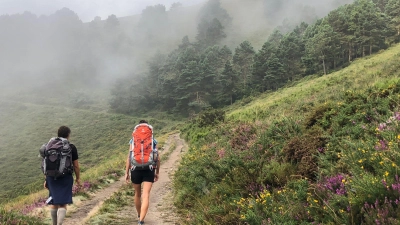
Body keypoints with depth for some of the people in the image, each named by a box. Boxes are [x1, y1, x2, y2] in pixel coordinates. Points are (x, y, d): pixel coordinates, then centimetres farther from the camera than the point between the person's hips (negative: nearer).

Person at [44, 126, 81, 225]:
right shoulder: (72, 148, -11)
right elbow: (76, 165, -6)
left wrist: (46, 179, 9)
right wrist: (78, 178, 7)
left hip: (52, 177, 4)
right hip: (65, 178, -4)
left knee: (54, 201, 18)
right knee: (62, 203, -2)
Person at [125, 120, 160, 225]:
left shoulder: (133, 140, 2)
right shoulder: (153, 141, 3)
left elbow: (129, 157, -2)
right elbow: (157, 158, 3)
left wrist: (127, 172, 4)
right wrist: (157, 172, 13)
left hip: (136, 170, 1)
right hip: (149, 171, -1)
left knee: (137, 194, 21)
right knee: (145, 196, -6)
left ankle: (139, 216, 40)